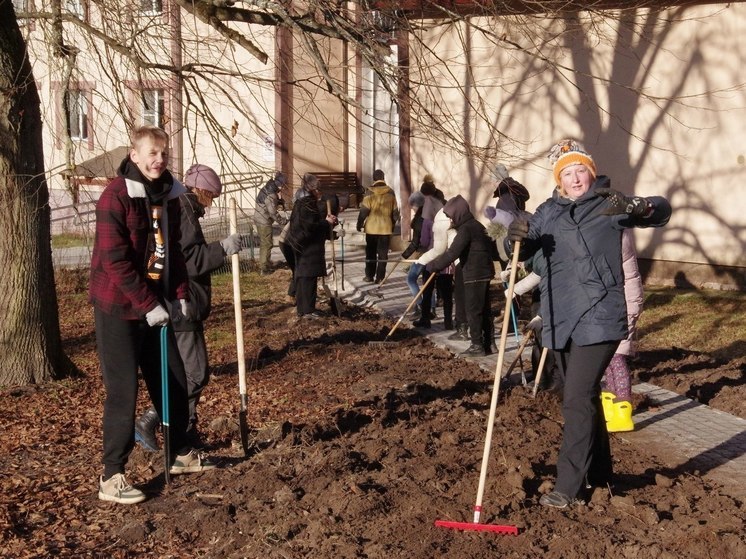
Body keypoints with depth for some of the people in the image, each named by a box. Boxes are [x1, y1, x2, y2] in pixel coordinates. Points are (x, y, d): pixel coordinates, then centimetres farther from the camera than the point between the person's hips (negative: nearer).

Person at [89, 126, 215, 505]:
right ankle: (111, 478, 4)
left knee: (174, 382, 14)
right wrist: (148, 305, -19)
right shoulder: (115, 196, -16)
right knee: (123, 391, -6)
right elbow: (115, 261, -20)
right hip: (119, 308, -7)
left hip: (155, 306, 7)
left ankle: (182, 455, 31)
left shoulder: (168, 195, 6)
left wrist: (179, 296, 4)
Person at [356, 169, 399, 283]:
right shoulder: (391, 194, 0)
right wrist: (392, 224, 20)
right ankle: (380, 277, 4)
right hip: (386, 228, 1)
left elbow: (363, 212, -9)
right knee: (383, 254, 5)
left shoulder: (370, 195, -9)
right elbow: (395, 212, 6)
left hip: (372, 228, -1)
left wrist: (359, 225, 3)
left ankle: (369, 276, 14)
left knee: (370, 253, 11)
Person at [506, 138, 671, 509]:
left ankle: (568, 487, -4)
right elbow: (524, 251, 3)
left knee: (577, 399, -11)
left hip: (598, 321, -6)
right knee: (584, 397, 17)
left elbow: (660, 210, -10)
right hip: (560, 321, 6)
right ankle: (599, 475, 32)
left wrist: (634, 208, -33)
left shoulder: (609, 204, -3)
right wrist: (517, 239, -21)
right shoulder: (548, 211, 9)